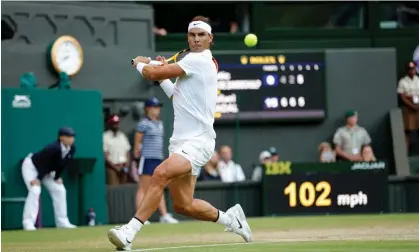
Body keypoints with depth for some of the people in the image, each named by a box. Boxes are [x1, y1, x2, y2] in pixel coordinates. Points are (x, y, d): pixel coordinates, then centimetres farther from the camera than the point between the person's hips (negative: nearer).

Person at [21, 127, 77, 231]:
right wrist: (38, 179, -28)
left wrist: (57, 177, -1)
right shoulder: (53, 148, -37)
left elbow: (62, 164, -2)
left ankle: (62, 222, 10)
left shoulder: (72, 149, -15)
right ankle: (28, 223, -22)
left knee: (60, 190, 3)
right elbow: (44, 163, -31)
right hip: (31, 166, -8)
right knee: (35, 191, -23)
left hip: (47, 171, 8)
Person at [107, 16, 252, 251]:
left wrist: (141, 64, 9)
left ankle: (129, 232, -39)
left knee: (161, 174, -32)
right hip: (182, 141, 10)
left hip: (197, 142, -10)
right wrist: (164, 73, 22)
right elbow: (177, 96, 33)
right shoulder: (200, 64, 19)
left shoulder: (198, 60, -10)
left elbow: (153, 74, -12)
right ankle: (229, 218, 31)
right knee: (183, 205, 10)